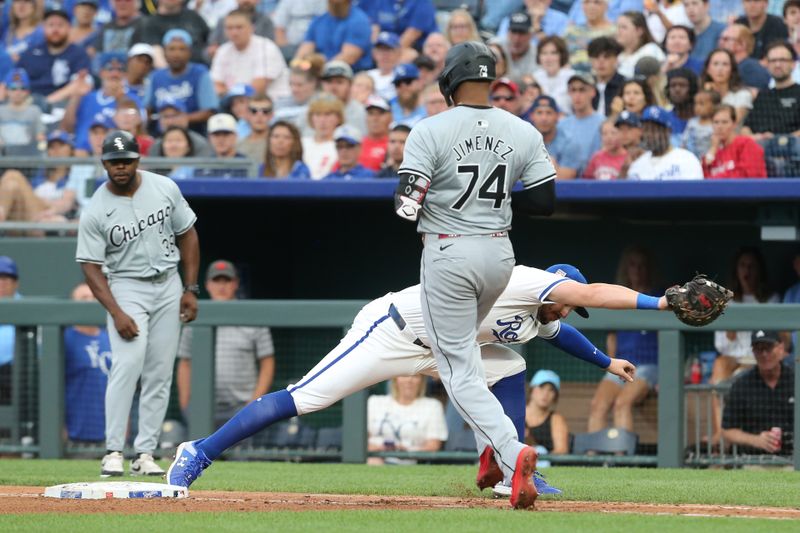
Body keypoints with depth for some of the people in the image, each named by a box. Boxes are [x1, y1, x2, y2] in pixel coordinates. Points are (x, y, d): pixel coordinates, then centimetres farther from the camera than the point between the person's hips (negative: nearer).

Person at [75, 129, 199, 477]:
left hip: (168, 287, 4)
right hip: (127, 288, -4)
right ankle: (113, 452, -18)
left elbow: (187, 235, 7)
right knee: (127, 364, -21)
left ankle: (145, 454, 4)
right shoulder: (96, 212, -12)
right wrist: (116, 313, -21)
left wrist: (190, 289, 1)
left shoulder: (164, 189, -3)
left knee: (160, 373, 1)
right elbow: (91, 266, -11)